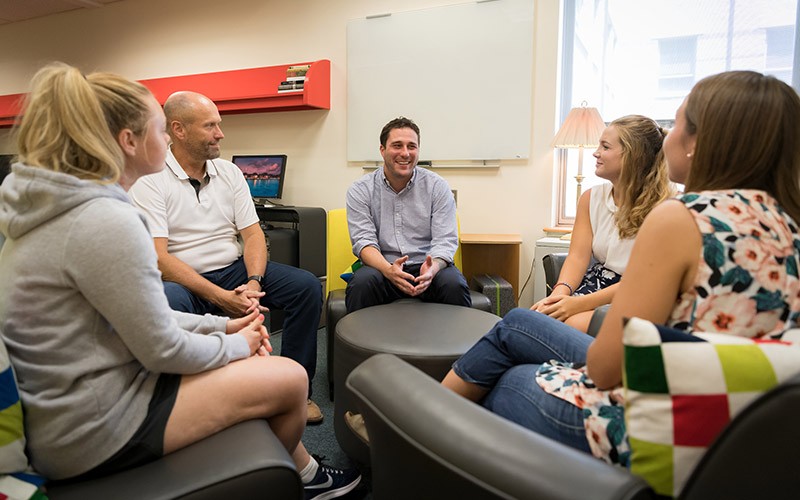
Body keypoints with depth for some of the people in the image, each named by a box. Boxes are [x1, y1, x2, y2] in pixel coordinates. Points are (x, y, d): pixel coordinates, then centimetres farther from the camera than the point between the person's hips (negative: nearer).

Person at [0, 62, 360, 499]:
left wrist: (222, 325, 7)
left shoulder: (63, 207, 5)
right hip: (91, 430, -9)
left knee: (266, 365, 16)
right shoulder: (107, 221, -26)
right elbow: (163, 350, -21)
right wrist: (236, 344, -3)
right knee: (291, 377, -1)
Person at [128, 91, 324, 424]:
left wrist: (253, 282, -15)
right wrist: (222, 298, -25)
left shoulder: (230, 172, 9)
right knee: (167, 303, -39)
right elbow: (158, 258, -16)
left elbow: (253, 233, 5)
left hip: (235, 270, 5)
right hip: (183, 281, -4)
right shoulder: (150, 181, -7)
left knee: (307, 286, -14)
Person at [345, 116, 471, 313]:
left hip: (427, 268, 1)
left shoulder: (437, 186, 4)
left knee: (454, 284, -29)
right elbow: (363, 240, -7)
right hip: (382, 267, 0)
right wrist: (388, 270, -28)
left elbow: (445, 240, -3)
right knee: (361, 283, -32)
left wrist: (432, 268, -26)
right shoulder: (360, 191, 3)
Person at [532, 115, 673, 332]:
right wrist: (560, 292, -22)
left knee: (574, 323, -32)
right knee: (540, 316, -24)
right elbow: (578, 256, 0)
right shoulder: (591, 198, 8)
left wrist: (581, 303, -23)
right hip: (595, 284, 5)